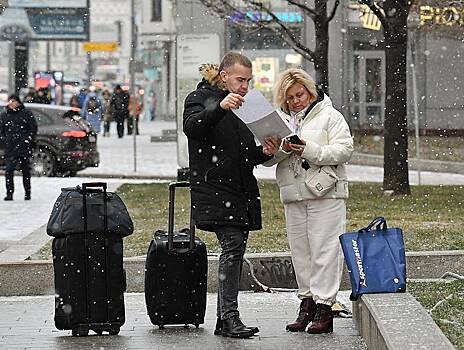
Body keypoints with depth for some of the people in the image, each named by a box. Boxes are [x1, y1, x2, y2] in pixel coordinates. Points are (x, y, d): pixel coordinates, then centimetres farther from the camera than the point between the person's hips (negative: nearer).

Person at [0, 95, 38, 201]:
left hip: (24, 148, -1)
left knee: (26, 171, 8)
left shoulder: (26, 113, 3)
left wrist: (28, 139, -7)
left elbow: (33, 128, 4)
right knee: (9, 171, -11)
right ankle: (9, 193, -10)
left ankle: (27, 193, 19)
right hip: (10, 149, 1)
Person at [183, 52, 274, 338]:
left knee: (235, 252, 5)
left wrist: (265, 152, 3)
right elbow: (192, 127, -20)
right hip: (215, 189, -7)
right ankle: (230, 316, -19)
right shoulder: (201, 98, 1)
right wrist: (220, 108, -32)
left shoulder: (243, 107, 21)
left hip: (242, 193, 7)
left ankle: (224, 320, 9)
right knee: (233, 245, -19)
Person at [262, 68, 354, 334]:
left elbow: (344, 150, -8)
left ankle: (324, 307, -7)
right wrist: (281, 150, -13)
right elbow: (267, 159, 9)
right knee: (300, 251, 6)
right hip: (293, 194, 5)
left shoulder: (329, 115, 2)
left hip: (326, 192, -5)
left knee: (324, 250, -7)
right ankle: (307, 303, 13)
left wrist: (311, 151, -17)